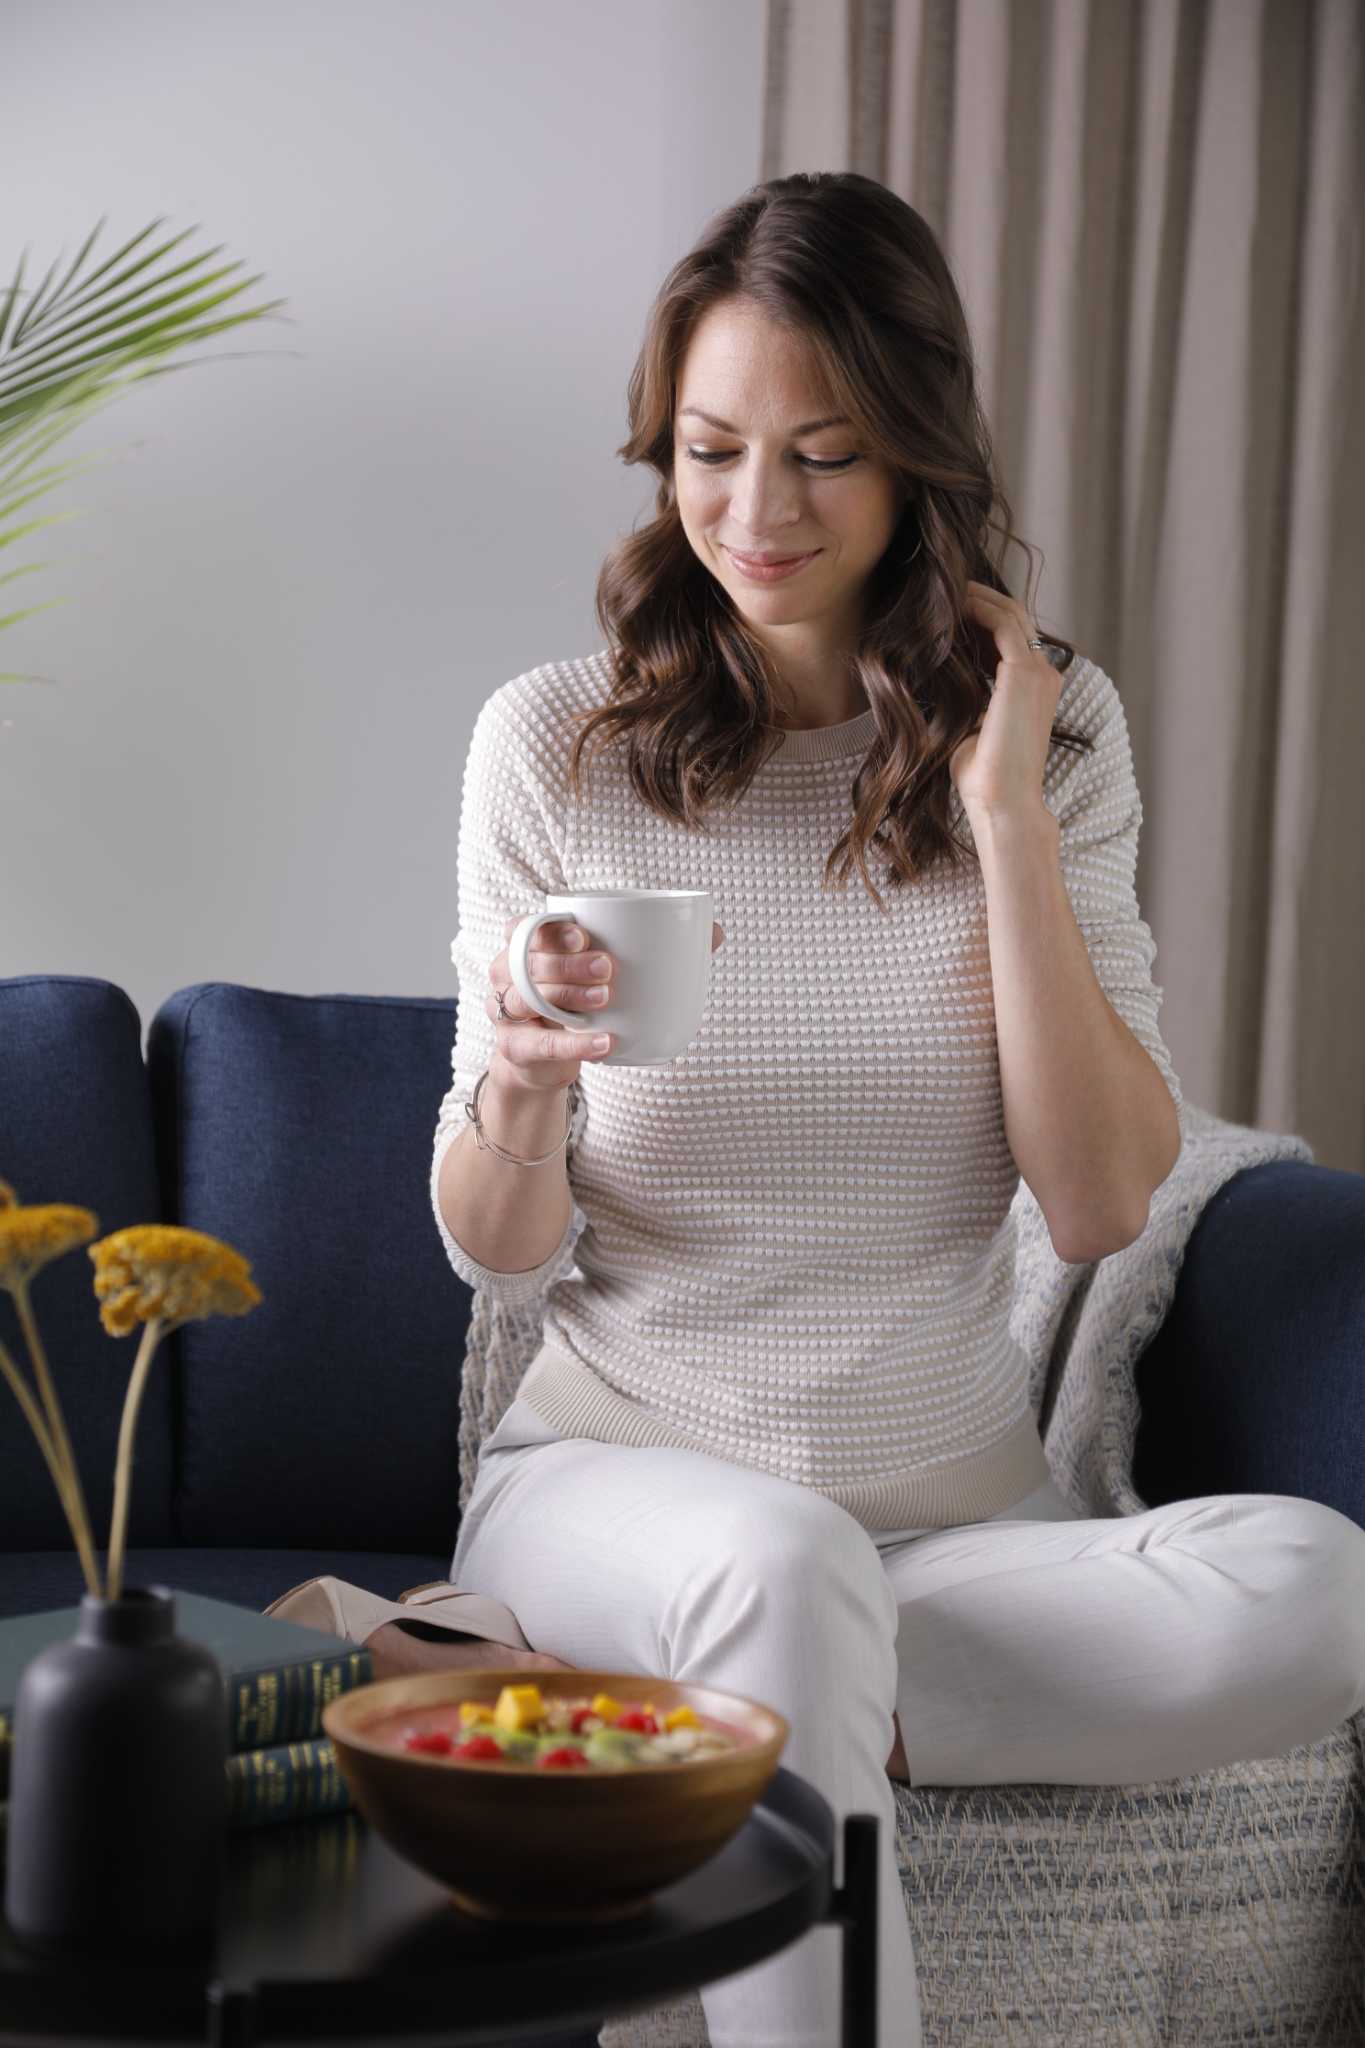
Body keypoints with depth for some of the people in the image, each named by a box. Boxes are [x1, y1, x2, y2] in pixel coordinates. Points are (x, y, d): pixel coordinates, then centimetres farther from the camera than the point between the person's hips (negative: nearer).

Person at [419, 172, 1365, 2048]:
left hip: (957, 1505, 3)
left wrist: (1002, 818, -14)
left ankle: (670, 1713, -16)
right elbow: (497, 1251, -2)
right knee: (782, 1559, -37)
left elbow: (1103, 1205, -8)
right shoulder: (555, 742, -3)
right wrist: (522, 1093, -25)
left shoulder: (1048, 731, 1)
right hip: (621, 1473, -2)